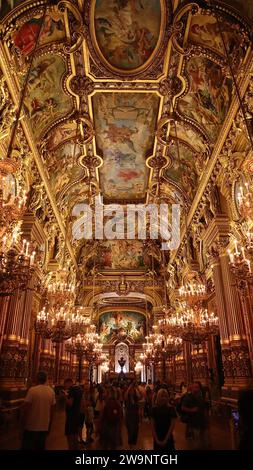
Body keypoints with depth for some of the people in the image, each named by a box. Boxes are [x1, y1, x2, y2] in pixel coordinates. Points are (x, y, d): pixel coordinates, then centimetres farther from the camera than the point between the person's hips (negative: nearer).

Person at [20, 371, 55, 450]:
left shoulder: (32, 390, -14)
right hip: (44, 426, 4)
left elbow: (25, 408, -16)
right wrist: (49, 426, 16)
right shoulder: (51, 391, 0)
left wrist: (22, 424, -3)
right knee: (40, 447, 16)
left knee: (27, 447, 12)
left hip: (31, 426, -4)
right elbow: (52, 410, 6)